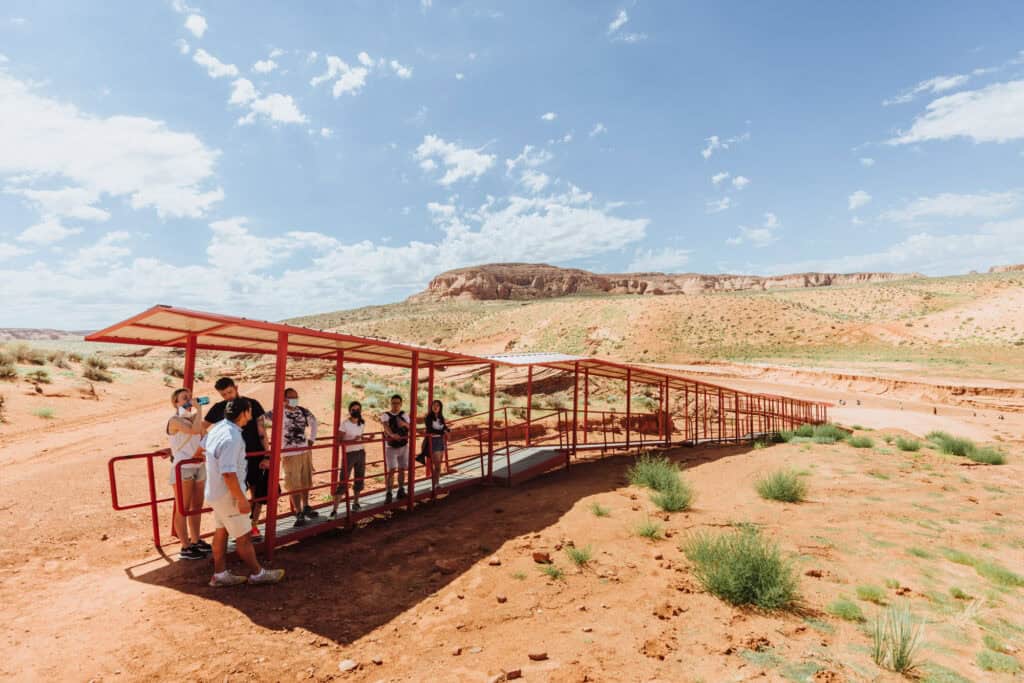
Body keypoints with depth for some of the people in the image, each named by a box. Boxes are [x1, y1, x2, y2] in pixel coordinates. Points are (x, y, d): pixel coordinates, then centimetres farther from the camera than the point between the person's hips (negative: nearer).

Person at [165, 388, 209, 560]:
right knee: (182, 509, 2)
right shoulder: (174, 420, -12)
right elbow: (195, 430, -30)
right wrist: (198, 410, -19)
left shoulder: (192, 418, 9)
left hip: (199, 467, 7)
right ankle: (185, 548, 9)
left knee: (196, 506, 15)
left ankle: (196, 540, 27)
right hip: (182, 468, -7)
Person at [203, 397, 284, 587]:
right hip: (228, 495, -9)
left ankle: (220, 574, 29)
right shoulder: (232, 438, -29)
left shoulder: (218, 428, 1)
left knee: (221, 532, 18)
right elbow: (229, 473, -31)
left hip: (215, 492, 9)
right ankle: (257, 574, 19)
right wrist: (242, 499, -24)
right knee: (243, 537, 5)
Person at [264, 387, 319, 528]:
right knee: (294, 485, 1)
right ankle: (299, 514, 12)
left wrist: (311, 439, 14)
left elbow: (313, 421, 22)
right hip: (290, 455, -5)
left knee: (306, 482, 17)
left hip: (306, 452, 5)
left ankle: (306, 507, 34)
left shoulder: (303, 411, 3)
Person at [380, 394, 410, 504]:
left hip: (403, 446, 3)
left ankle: (401, 490, 25)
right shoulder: (386, 415, -6)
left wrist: (404, 424, -28)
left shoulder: (404, 415, 4)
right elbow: (386, 426, -26)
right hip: (391, 447, -3)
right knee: (391, 470, -10)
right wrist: (392, 434, -48)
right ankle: (388, 493, -1)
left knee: (402, 470, 11)